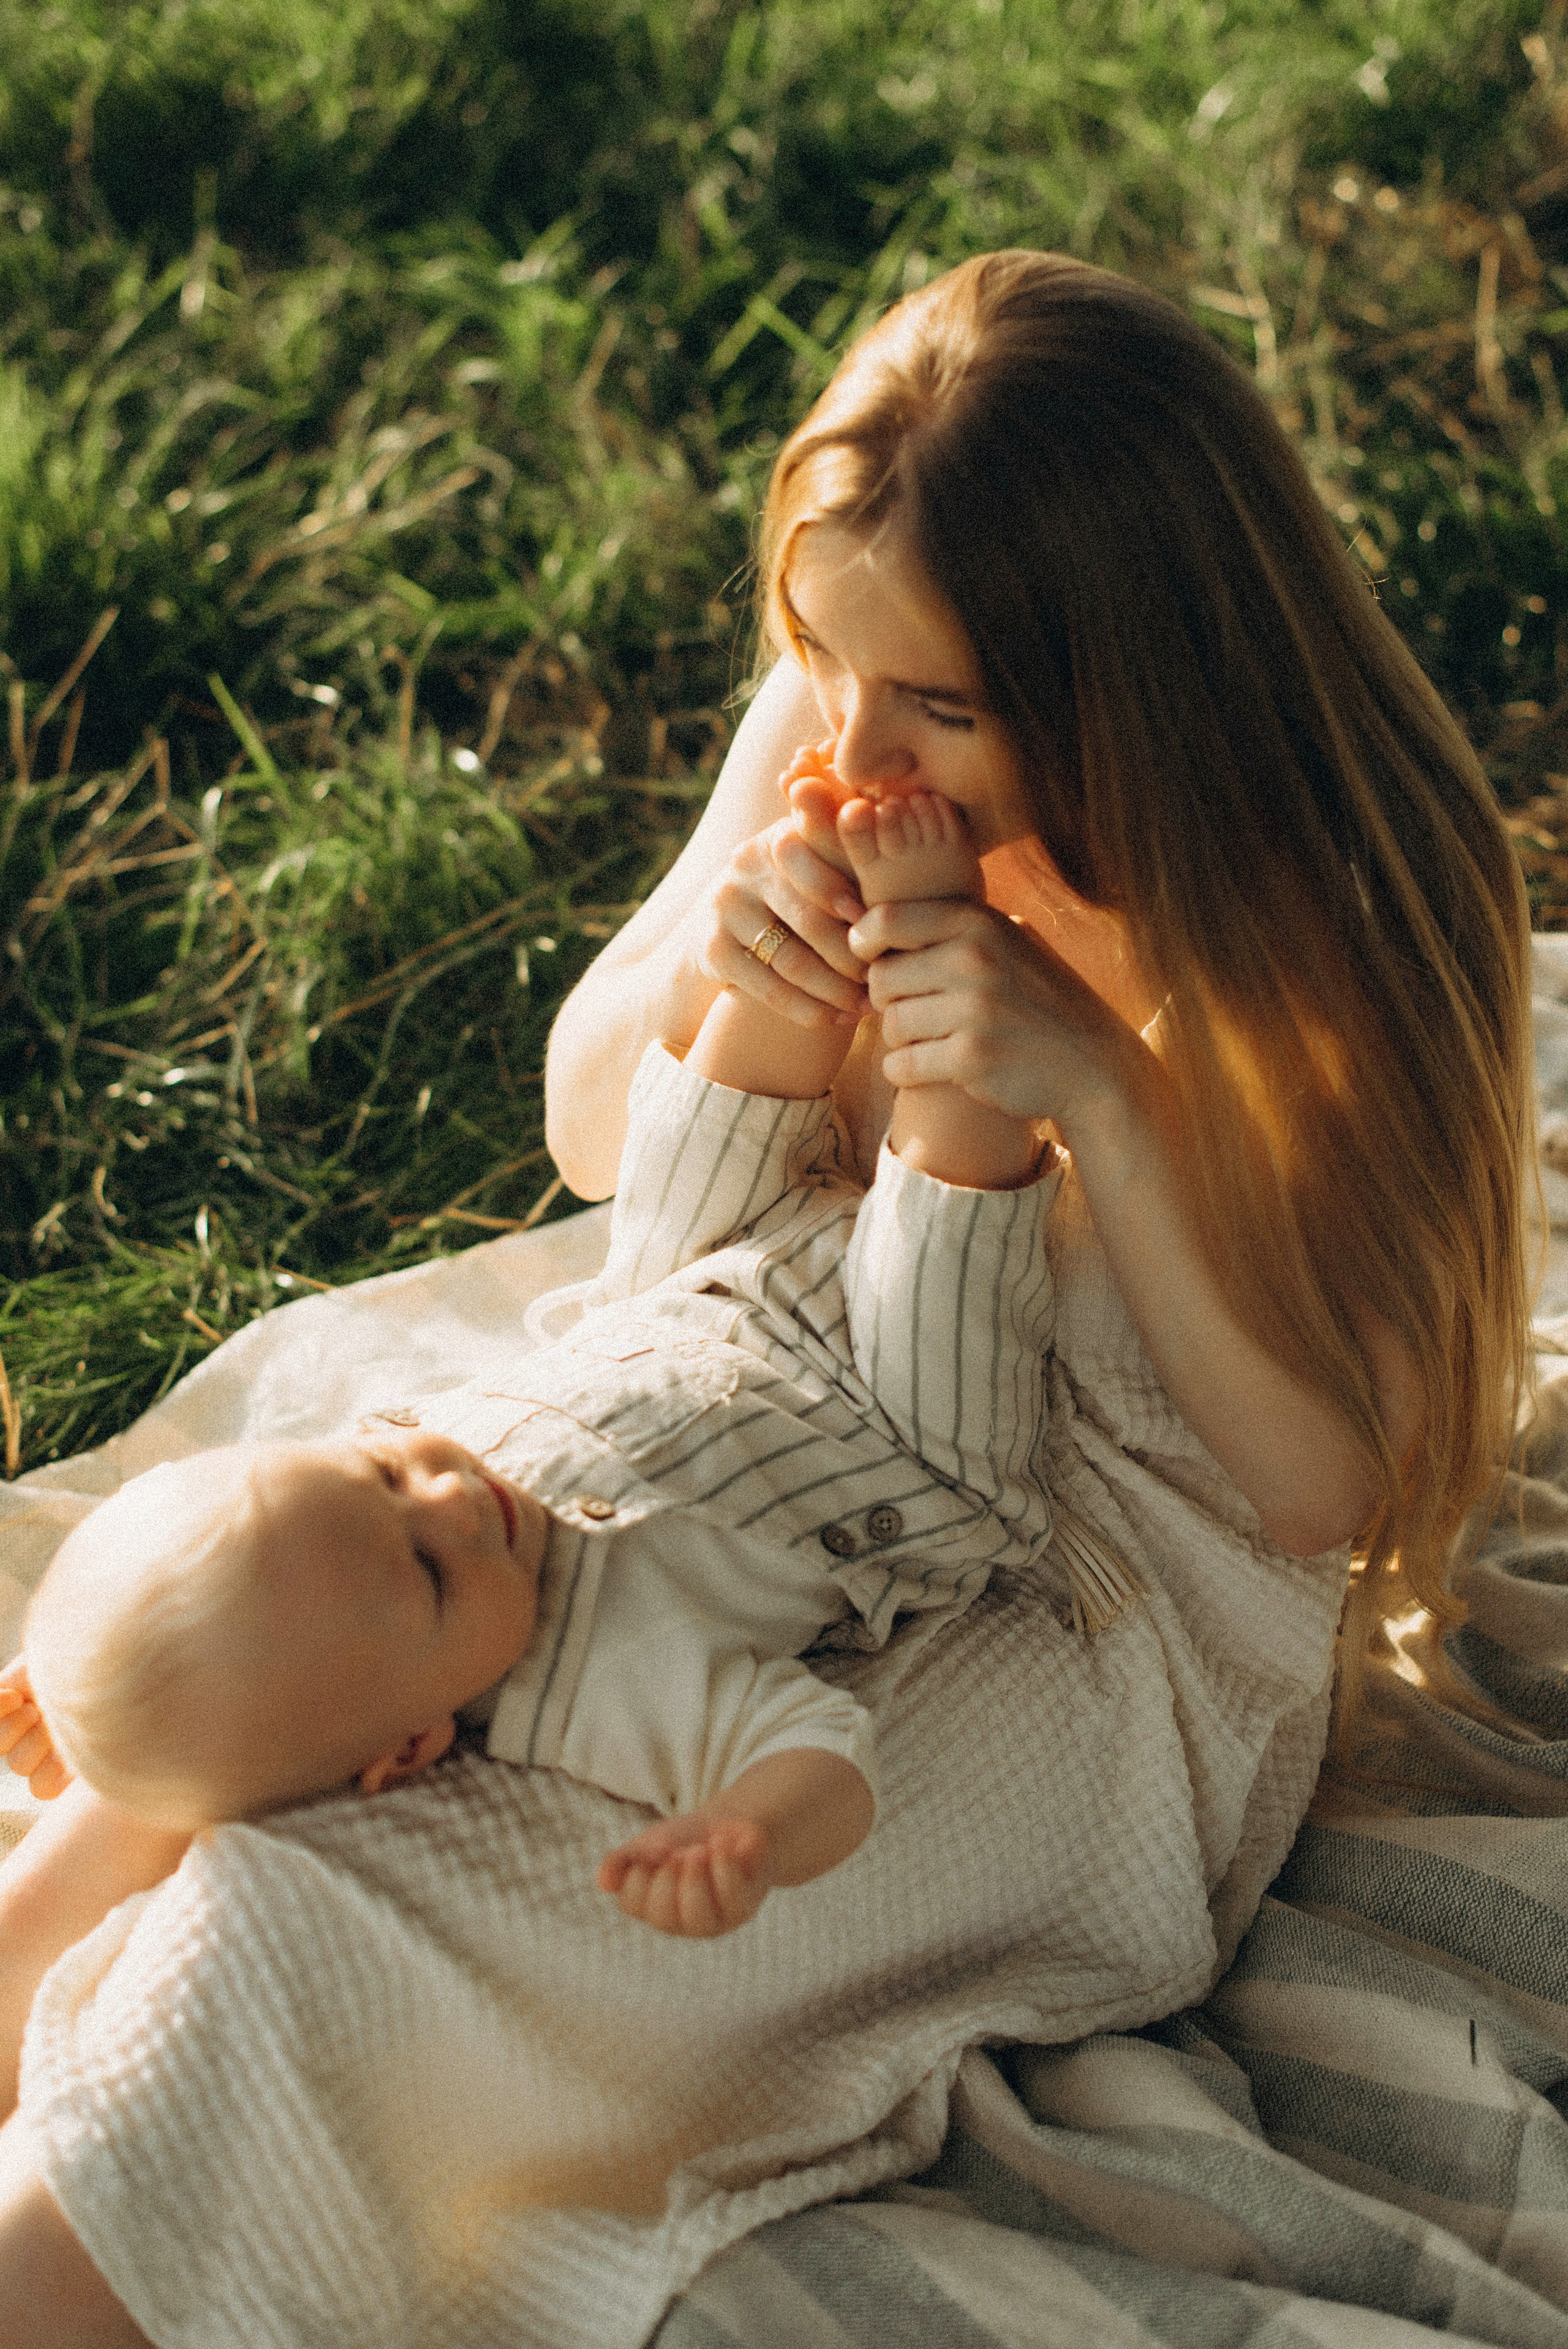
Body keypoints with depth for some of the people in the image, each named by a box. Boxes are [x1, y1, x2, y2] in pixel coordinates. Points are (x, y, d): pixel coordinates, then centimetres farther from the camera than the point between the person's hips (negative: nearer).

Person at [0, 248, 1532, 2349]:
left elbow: (1328, 1487, -18)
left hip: (1116, 1622, -5)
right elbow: (594, 1139, 4)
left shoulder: (1351, 905, -20)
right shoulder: (830, 751, -8)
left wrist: (1103, 1092, -31)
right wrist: (699, 953, -20)